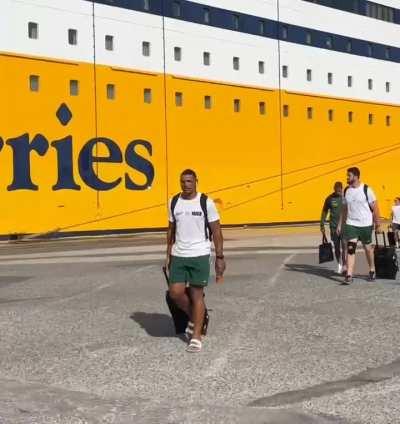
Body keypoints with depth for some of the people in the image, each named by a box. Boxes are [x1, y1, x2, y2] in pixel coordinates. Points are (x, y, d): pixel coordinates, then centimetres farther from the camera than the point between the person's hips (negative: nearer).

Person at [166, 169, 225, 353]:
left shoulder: (206, 202, -6)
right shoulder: (173, 202, 6)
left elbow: (216, 231, -4)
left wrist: (220, 257, -7)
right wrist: (168, 255, 12)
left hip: (200, 255, -4)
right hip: (178, 256, 4)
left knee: (197, 294, 0)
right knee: (175, 293, -2)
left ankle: (196, 337, 9)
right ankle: (194, 318, 27)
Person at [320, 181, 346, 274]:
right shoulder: (330, 198, 1)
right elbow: (324, 212, 9)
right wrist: (322, 225, 7)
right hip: (334, 227, 2)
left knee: (344, 246, -9)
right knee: (337, 247, 10)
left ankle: (344, 265, -3)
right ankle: (339, 264, 25)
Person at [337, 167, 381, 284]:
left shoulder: (366, 190, -9)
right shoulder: (346, 191, 4)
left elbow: (375, 207, -6)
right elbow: (344, 209, 11)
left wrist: (377, 224, -6)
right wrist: (340, 224, 7)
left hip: (366, 224, -3)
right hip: (351, 224, 3)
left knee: (368, 248, 11)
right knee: (350, 248, -9)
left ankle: (372, 271, 32)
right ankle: (349, 276, -12)